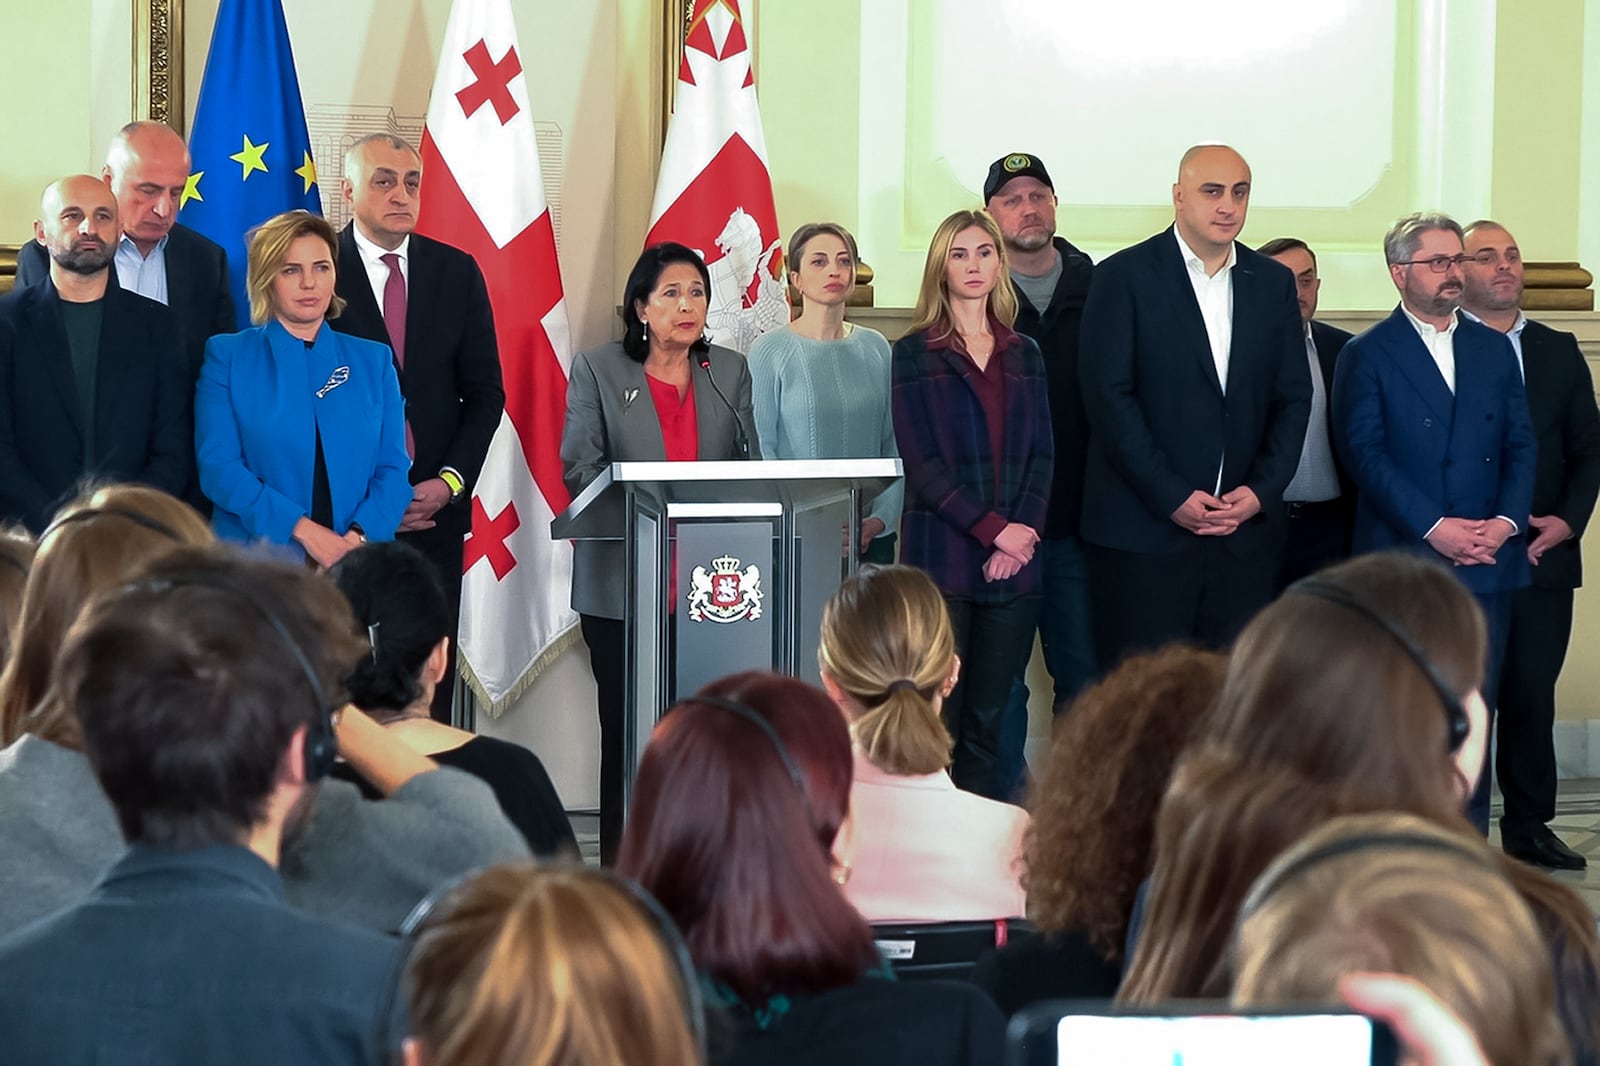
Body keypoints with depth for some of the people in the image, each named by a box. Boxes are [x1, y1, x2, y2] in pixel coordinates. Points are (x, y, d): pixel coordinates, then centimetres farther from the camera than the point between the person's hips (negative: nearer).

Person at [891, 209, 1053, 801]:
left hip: (1015, 560, 4)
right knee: (936, 725, -7)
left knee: (989, 726, 4)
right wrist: (993, 529, -12)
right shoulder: (915, 354, 3)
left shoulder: (1023, 355, 15)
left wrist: (1024, 533, -7)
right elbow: (921, 462, -5)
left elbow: (1041, 455, 10)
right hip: (942, 558, -3)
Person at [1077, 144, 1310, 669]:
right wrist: (1172, 497, -12)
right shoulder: (1124, 277, -1)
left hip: (1246, 531, 4)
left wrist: (1262, 492, -3)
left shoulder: (1274, 284, 12)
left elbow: (1293, 399, 12)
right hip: (1144, 533, -4)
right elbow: (1108, 396, -7)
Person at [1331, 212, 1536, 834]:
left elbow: (1521, 445, 11)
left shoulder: (1494, 350, 15)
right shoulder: (1367, 356, 1)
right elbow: (1365, 455, -7)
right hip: (1403, 561, -4)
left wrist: (1506, 521, -6)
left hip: (1487, 564, 4)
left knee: (1476, 707, 4)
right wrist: (1434, 527, -15)